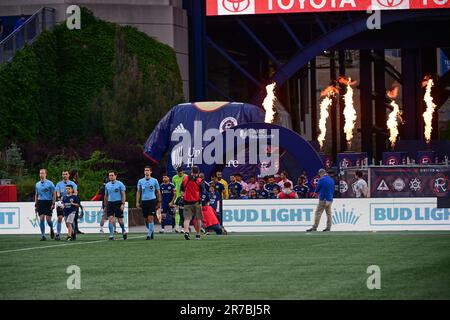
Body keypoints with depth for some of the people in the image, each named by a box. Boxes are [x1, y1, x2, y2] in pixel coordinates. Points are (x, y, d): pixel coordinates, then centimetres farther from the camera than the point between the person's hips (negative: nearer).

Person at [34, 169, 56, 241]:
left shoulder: (50, 183, -2)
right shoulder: (37, 184, 12)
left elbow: (54, 194, -1)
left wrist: (53, 204, -9)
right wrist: (35, 205, 13)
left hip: (48, 202, -3)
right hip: (40, 202, 3)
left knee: (48, 219, -8)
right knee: (41, 219, -5)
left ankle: (51, 229, 24)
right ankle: (43, 235, -1)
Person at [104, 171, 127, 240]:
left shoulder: (120, 184, -2)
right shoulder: (107, 185, 11)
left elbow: (123, 195, -4)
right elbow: (106, 196, 18)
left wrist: (123, 204, -13)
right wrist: (105, 206, 16)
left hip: (118, 203, -3)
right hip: (110, 203, 3)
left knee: (120, 219, 2)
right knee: (110, 219, -9)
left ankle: (123, 231, 27)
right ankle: (111, 235, -9)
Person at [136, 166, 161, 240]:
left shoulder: (154, 181, 2)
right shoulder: (140, 181, 8)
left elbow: (158, 192, 8)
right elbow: (138, 192, 13)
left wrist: (159, 202, 6)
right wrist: (137, 202, 6)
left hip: (152, 201, -3)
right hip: (144, 201, 3)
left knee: (150, 218, -11)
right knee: (146, 219, 7)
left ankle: (149, 235, -10)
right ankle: (151, 232, 26)